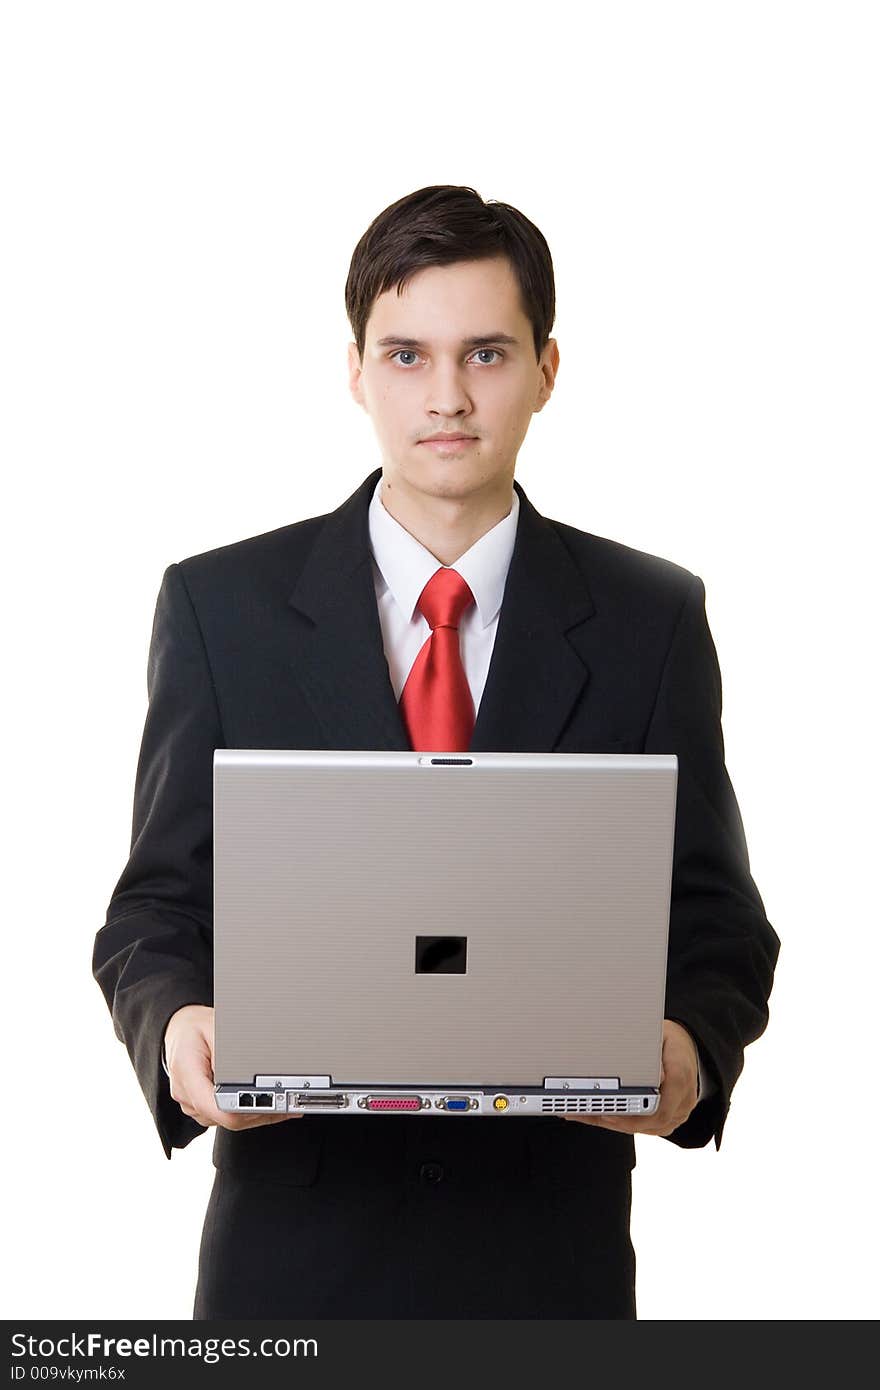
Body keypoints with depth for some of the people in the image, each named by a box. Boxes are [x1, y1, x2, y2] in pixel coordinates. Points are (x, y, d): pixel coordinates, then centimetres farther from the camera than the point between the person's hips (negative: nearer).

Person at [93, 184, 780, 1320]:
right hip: (299, 1237, 0)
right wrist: (177, 1029, -21)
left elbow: (715, 923, 1)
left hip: (551, 1239, 1)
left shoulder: (651, 618, -1)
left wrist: (690, 1051, -20)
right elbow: (158, 909, 0)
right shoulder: (221, 605, -2)